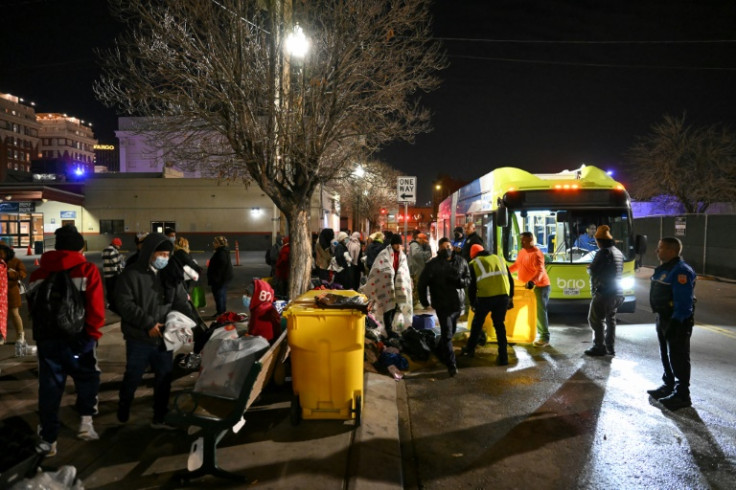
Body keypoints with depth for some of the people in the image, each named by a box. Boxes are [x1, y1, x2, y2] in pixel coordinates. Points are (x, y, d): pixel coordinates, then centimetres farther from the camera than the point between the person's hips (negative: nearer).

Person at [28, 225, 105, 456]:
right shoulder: (88, 270, -9)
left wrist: (41, 334, 18)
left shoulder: (38, 272, 6)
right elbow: (96, 308, -14)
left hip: (47, 338, 4)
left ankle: (49, 440, 15)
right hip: (78, 338, -3)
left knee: (49, 387, 11)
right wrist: (93, 332, -2)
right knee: (87, 378, 18)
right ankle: (86, 420, 8)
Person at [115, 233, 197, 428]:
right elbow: (124, 304, -15)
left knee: (164, 378, 12)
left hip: (165, 338, 4)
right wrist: (147, 323, -20)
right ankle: (122, 414, 33)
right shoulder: (131, 274, -8)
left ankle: (160, 418, 27)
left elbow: (181, 303, 5)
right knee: (133, 378, 11)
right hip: (139, 339, -4)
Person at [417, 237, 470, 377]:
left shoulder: (461, 262, 4)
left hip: (458, 303, 4)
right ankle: (452, 365, 1)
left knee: (452, 331, 17)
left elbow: (468, 279, 7)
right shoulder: (433, 265, -6)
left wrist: (459, 280, -15)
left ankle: (440, 351, 41)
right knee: (447, 334, -6)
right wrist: (423, 300, -2)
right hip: (443, 304, -4)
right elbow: (422, 283, -1)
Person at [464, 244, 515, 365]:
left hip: (485, 297, -3)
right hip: (503, 296, 3)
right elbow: (510, 279, 18)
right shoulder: (499, 259, 21)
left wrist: (472, 303, 16)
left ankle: (470, 350, 33)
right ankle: (503, 357, 14)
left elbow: (472, 286, 6)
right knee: (500, 325, 15)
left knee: (477, 323, 18)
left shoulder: (474, 263, 9)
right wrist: (510, 297, 23)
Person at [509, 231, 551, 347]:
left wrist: (532, 282, -48)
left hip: (540, 286, -9)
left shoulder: (536, 254, -22)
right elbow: (517, 265, 21)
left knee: (540, 311, -9)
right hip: (528, 286, 9)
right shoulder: (522, 251, 8)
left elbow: (540, 271, -33)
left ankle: (545, 337, -4)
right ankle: (539, 332, 30)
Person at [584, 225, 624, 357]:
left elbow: (593, 271, -16)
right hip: (617, 293, 9)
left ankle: (599, 347, 2)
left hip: (604, 293, -9)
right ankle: (610, 348, 20)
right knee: (611, 319, 16)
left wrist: (589, 268, 7)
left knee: (595, 319, 0)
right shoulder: (618, 252, 13)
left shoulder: (603, 252, -15)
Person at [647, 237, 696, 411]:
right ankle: (668, 386, 34)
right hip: (663, 318, 10)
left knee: (678, 357, -1)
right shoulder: (664, 268, 10)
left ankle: (682, 395, 8)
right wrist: (659, 318, 20)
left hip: (677, 321, -10)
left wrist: (676, 322, -25)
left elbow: (684, 302, -25)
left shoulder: (681, 271, -22)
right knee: (666, 355, 20)